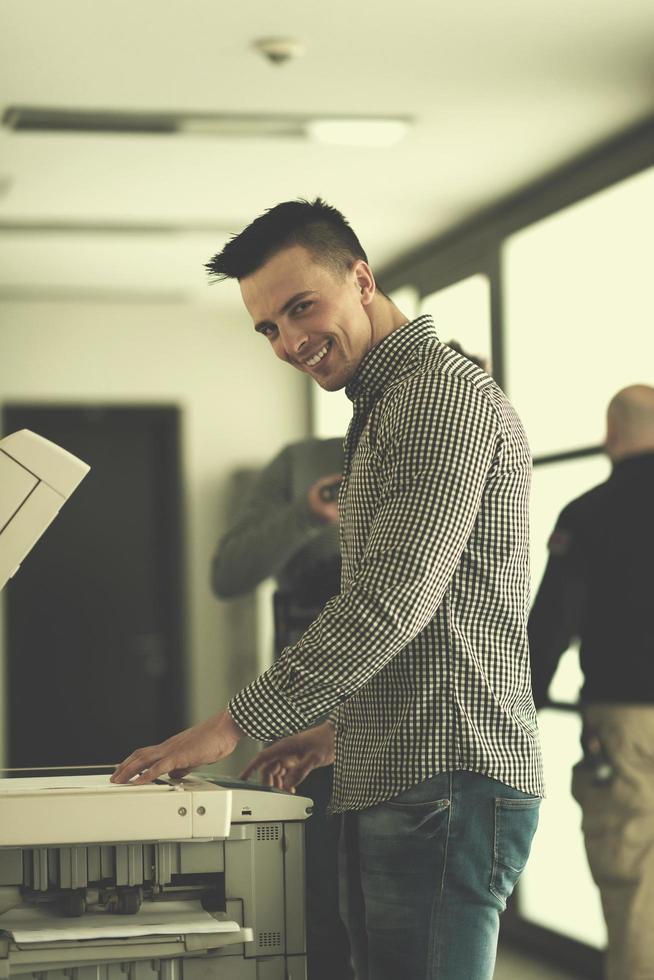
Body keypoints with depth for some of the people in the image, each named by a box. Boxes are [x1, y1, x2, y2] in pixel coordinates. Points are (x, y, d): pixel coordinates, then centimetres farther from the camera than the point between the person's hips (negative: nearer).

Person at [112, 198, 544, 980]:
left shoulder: (444, 392, -12)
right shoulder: (389, 409, 22)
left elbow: (395, 598, -21)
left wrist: (236, 724, -18)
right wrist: (341, 727, 21)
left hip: (447, 784, -10)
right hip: (406, 785, 10)